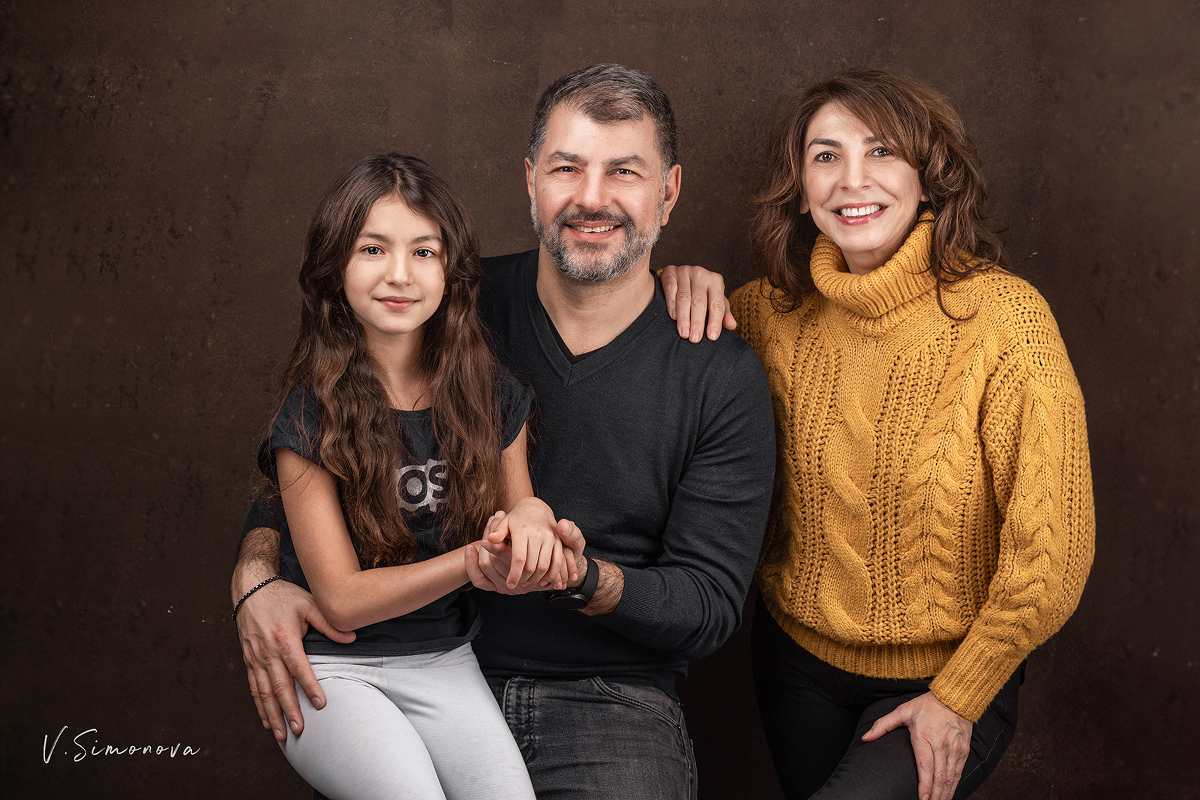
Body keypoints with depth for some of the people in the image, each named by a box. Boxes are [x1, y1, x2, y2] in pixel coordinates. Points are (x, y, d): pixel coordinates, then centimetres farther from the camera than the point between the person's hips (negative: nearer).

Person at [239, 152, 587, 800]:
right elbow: (341, 599, -12)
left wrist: (532, 516, -14)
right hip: (331, 668, -3)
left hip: (443, 662, 3)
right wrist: (478, 559, -24)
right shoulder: (311, 413, -10)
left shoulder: (491, 395, 0)